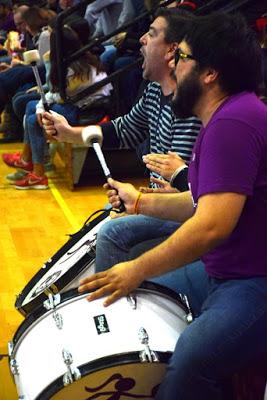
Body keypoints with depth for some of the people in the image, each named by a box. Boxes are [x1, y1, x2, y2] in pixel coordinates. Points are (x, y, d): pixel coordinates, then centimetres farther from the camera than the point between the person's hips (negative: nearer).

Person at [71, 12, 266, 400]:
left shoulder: (233, 123, -21)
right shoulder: (227, 118, 14)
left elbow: (212, 224, -27)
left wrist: (137, 271, -19)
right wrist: (142, 202, 18)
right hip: (224, 274, 11)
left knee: (187, 364, -32)